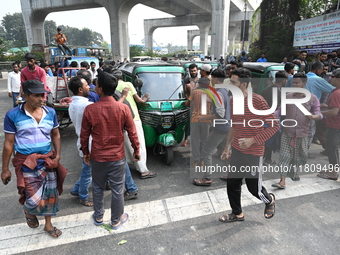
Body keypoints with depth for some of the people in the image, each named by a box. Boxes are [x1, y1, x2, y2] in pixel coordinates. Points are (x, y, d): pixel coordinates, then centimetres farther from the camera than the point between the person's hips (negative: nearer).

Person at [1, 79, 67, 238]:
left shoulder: (50, 112, -1)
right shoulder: (13, 115, -11)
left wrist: (57, 155, -3)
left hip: (48, 160, 4)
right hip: (27, 162, -3)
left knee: (50, 194, 12)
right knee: (35, 199, -4)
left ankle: (48, 224, 35)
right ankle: (28, 211, 35)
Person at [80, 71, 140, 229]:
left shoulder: (90, 109, -13)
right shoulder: (123, 108, -14)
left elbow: (84, 135, -3)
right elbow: (132, 133, -8)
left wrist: (86, 152, 13)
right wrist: (136, 150, 7)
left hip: (97, 157, 1)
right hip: (117, 157, -1)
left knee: (97, 188, 22)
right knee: (117, 190, 14)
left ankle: (98, 217, 40)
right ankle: (116, 221, 31)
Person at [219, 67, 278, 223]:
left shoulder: (257, 101, -19)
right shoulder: (233, 100, 2)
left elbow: (274, 126, -17)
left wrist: (253, 140, -24)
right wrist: (228, 146, 13)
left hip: (253, 153, -6)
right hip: (236, 150, 6)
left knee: (254, 188, 7)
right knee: (232, 184, 11)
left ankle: (270, 200, 41)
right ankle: (237, 213, 34)